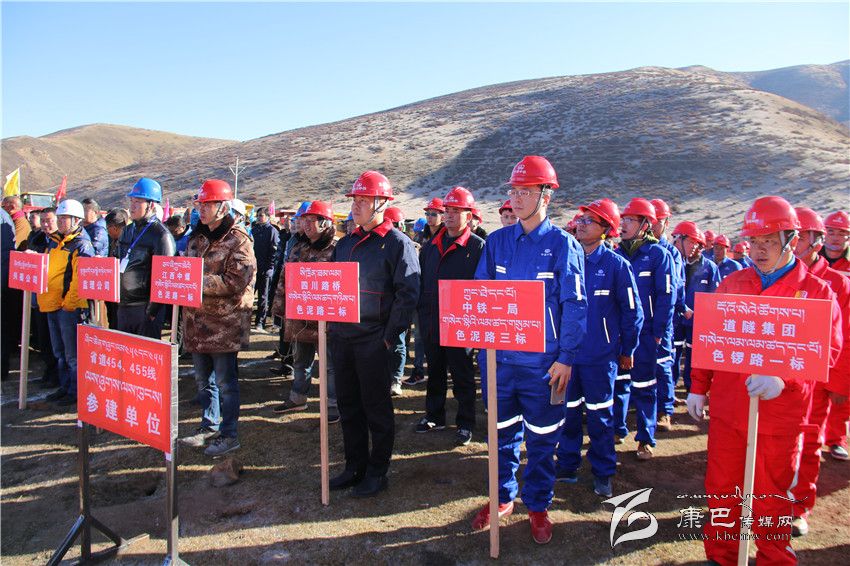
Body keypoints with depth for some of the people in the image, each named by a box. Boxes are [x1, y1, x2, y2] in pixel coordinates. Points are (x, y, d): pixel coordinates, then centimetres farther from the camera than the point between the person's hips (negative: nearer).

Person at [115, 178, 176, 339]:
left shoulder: (161, 235, -11)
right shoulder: (127, 230, 15)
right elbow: (117, 263, 24)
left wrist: (152, 310, -15)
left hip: (144, 308, -8)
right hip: (122, 306, 8)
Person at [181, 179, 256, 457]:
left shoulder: (238, 240, -12)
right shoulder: (196, 237, 13)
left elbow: (236, 281, -21)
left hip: (224, 324, -8)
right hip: (197, 321, 8)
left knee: (225, 381, 3)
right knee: (203, 379, 19)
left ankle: (229, 434, 17)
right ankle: (209, 426, 35)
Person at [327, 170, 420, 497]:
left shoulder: (397, 243, -7)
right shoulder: (345, 244, 14)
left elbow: (408, 293, -13)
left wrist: (390, 336, -14)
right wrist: (331, 325, 10)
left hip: (373, 341, -7)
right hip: (341, 337, 7)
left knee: (376, 408, 5)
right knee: (348, 405, 14)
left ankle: (377, 472, 19)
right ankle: (355, 465, 29)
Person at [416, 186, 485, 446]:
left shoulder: (477, 246, -8)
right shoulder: (432, 245, 11)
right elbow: (421, 282, 16)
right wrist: (422, 312, 9)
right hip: (431, 324, 6)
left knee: (462, 377, 6)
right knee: (435, 373, 18)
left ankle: (465, 424, 18)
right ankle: (434, 416, 32)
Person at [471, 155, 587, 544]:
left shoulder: (563, 244, -5)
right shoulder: (497, 241, 5)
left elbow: (574, 305, -6)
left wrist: (566, 358, -10)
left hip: (542, 362, -3)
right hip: (498, 358, 3)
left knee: (541, 438, 11)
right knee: (501, 432, 15)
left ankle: (538, 506, 29)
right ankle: (502, 497, 34)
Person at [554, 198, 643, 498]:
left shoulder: (616, 264, -6)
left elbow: (633, 311, 0)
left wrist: (627, 351, 3)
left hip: (600, 355, -3)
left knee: (600, 416, 8)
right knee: (567, 411, 12)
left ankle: (603, 474, 23)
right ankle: (567, 465, 28)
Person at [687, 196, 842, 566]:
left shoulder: (816, 291, -2)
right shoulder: (732, 284, 7)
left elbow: (827, 349, -11)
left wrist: (783, 377, -26)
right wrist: (698, 387, 9)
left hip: (780, 414, -3)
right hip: (726, 407, 3)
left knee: (772, 495, 12)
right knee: (722, 489, 14)